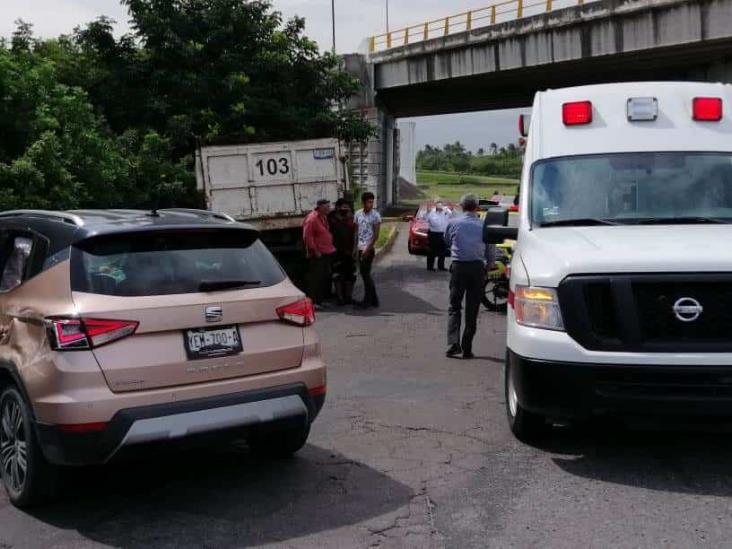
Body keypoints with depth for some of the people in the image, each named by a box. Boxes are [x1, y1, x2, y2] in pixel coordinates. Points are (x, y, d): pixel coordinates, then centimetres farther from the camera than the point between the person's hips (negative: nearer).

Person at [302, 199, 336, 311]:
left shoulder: (324, 217, 14)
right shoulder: (312, 218, -16)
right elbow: (307, 237, -20)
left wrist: (331, 247, 17)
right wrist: (315, 251, -18)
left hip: (326, 253, 10)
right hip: (317, 255, -10)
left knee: (325, 278, 12)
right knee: (316, 279, -7)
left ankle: (319, 301, 20)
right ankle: (312, 302, -2)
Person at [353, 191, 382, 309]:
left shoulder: (375, 215, -9)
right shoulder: (358, 214, 7)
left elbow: (376, 235, -11)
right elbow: (356, 231, 12)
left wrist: (368, 249, -15)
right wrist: (355, 247, 7)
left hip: (369, 249, -6)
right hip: (360, 248, 6)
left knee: (365, 274, -6)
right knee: (365, 274, 10)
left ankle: (367, 301, 1)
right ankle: (373, 299, 18)